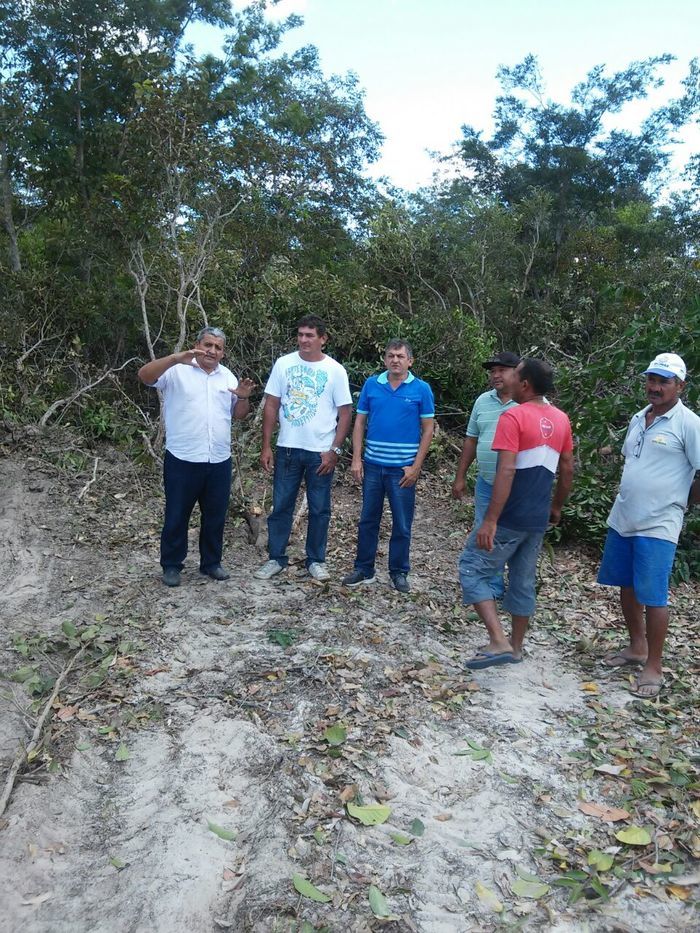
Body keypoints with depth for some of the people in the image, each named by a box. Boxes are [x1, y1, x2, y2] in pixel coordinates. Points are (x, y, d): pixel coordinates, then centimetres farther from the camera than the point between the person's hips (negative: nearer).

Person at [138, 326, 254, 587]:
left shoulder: (228, 376, 13)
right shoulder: (177, 370, -4)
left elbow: (239, 415, 16)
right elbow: (145, 375, -20)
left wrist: (243, 397, -6)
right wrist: (176, 358, -33)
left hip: (219, 461, 5)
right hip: (183, 460, -4)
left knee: (215, 516, 13)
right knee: (177, 516, 6)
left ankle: (211, 562, 29)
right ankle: (171, 565, 21)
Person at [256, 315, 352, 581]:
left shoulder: (335, 370, -4)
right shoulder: (283, 364, 0)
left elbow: (345, 413, -3)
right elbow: (271, 406, 3)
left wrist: (335, 451, -10)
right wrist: (266, 446, -2)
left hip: (321, 452, -1)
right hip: (287, 448, 2)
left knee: (319, 509, 8)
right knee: (281, 506, 8)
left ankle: (316, 560, 22)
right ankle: (276, 558, 21)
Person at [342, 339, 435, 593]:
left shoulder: (421, 389, -3)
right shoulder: (371, 385, 3)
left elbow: (428, 429, -2)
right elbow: (360, 422, 5)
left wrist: (416, 466, -8)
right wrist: (356, 459, -2)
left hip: (403, 469, -2)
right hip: (372, 465, 2)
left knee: (402, 524, 7)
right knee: (368, 519, 11)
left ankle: (399, 572, 22)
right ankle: (364, 569, 24)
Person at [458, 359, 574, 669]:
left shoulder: (513, 417, -16)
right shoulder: (561, 419, 8)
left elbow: (506, 471, -23)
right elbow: (568, 470, 14)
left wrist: (490, 520, -23)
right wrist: (556, 507, 25)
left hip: (510, 517, -7)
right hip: (538, 519, 8)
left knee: (472, 569, 2)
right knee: (523, 579, 17)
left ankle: (499, 642, -7)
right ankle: (516, 647, 29)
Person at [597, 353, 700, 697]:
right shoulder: (638, 419, 11)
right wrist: (631, 497, 13)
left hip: (657, 526, -7)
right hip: (622, 519, 7)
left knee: (652, 597, -2)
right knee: (627, 587, 16)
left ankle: (653, 667, 13)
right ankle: (637, 647, 34)